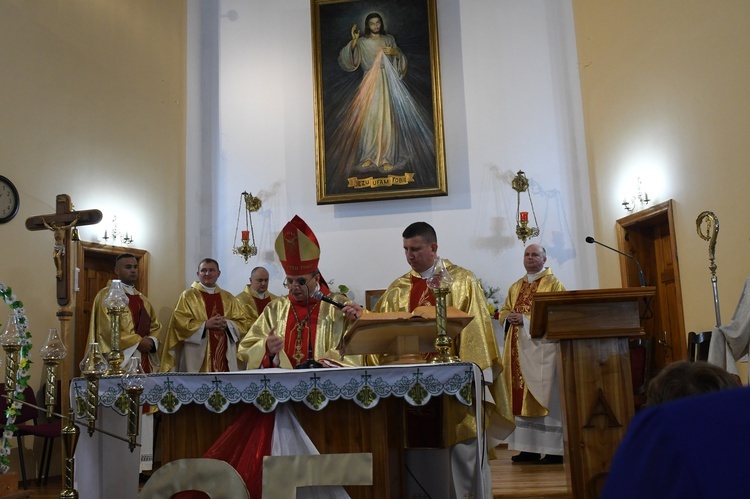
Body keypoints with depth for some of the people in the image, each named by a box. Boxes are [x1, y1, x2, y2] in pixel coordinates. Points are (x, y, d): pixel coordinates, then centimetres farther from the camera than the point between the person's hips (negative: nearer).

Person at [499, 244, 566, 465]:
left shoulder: (553, 284, -1)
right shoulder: (515, 287, 18)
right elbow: (503, 312, 17)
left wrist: (525, 319, -18)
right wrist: (509, 318, -6)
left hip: (541, 347, -6)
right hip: (518, 349, 6)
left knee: (545, 397, -4)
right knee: (521, 398, 6)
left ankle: (554, 450, 3)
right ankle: (529, 447, 13)